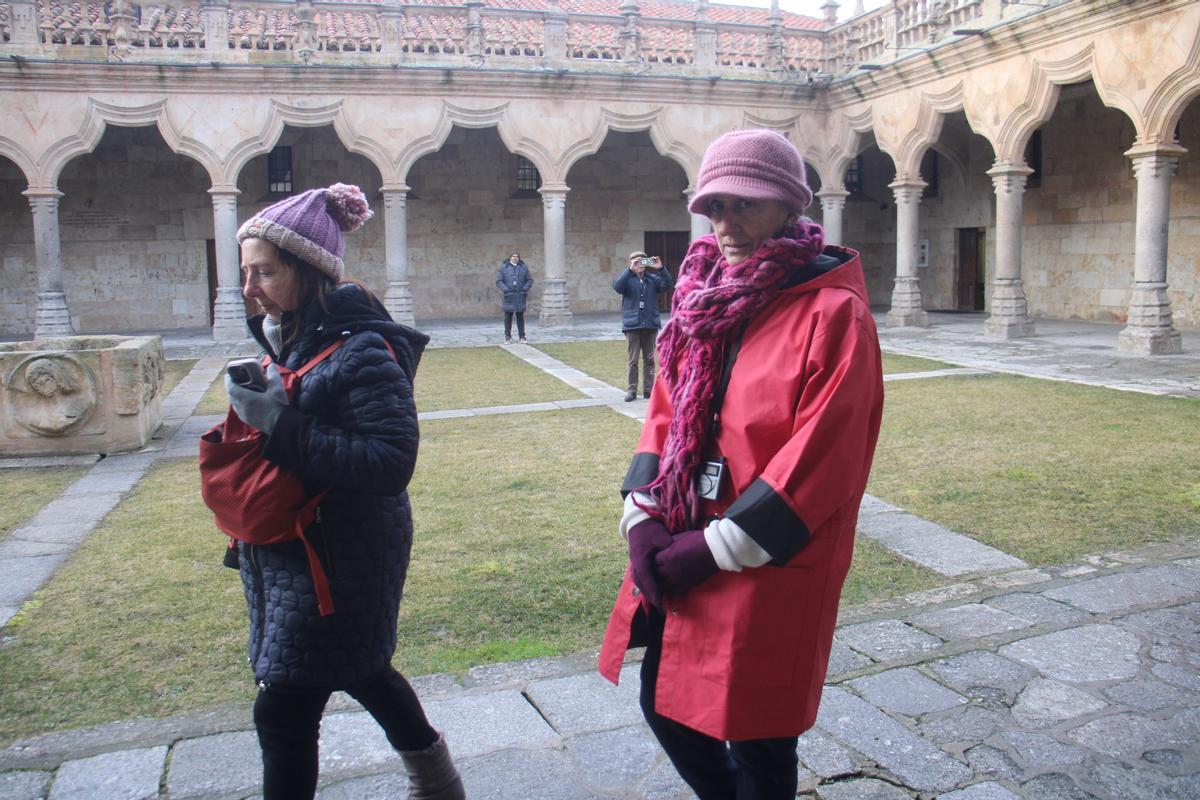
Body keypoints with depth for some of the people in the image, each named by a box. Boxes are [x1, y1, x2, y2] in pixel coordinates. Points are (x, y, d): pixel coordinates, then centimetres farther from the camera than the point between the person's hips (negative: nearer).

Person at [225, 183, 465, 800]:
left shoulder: (362, 352, -22)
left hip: (341, 558, -9)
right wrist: (255, 406, -1)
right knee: (359, 672, 25)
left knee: (283, 711, 0)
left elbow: (391, 462, -29)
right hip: (287, 549, 9)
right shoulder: (289, 338, 5)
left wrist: (283, 426, -30)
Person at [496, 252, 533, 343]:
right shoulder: (504, 267, 3)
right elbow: (499, 281, 0)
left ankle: (522, 337, 12)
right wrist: (505, 289, -13)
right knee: (508, 317, 2)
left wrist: (525, 288, -6)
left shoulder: (523, 268, 9)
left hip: (520, 297, 2)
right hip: (508, 297, -1)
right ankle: (508, 337, 8)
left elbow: (530, 280, 10)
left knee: (520, 317, 6)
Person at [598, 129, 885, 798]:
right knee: (665, 707, 21)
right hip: (677, 562, 7)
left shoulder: (833, 312, -13)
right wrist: (645, 520, -4)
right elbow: (666, 410, 9)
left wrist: (714, 547, -17)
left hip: (768, 575, -7)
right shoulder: (708, 298, 8)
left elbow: (818, 461, -19)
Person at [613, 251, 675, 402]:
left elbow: (669, 286, -3)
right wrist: (630, 270, -25)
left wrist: (661, 269, -14)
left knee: (649, 359, 7)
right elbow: (617, 286, -19)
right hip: (632, 325, -3)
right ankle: (631, 390, 5)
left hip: (651, 324, 3)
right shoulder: (627, 279, 2)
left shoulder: (653, 279, 9)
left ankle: (648, 389, 14)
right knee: (632, 359, 0)